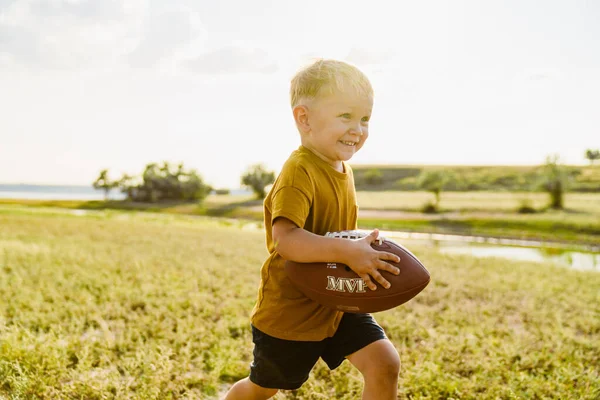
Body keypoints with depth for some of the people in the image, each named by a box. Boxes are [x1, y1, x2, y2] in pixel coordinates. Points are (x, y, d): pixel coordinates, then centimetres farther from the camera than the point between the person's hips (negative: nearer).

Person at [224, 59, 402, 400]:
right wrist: (348, 252, -42)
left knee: (386, 363, -6)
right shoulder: (299, 171, -25)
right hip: (290, 310, -6)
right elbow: (285, 239, -37)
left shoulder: (343, 169, 2)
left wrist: (363, 252, 0)